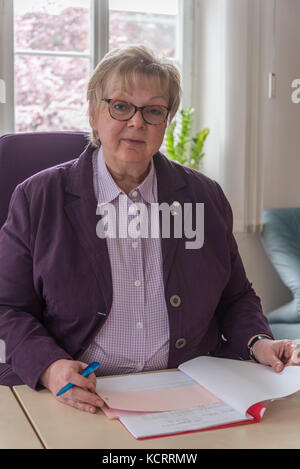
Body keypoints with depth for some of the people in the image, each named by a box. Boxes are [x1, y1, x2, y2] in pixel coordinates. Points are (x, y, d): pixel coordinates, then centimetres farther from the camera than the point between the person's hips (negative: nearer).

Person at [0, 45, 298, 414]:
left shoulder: (206, 197, 14)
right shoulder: (37, 198, 6)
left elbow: (236, 298, 20)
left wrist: (258, 343, 0)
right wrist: (50, 367, -14)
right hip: (82, 399, -1)